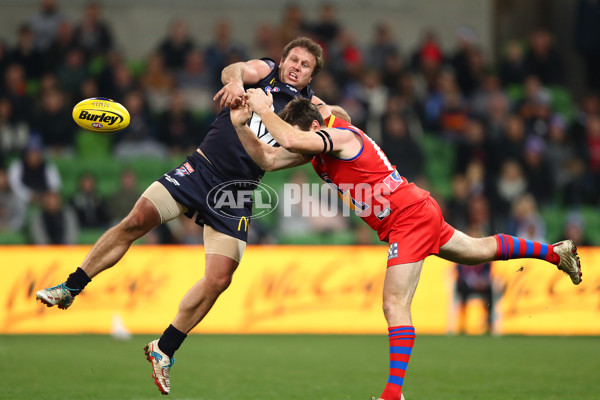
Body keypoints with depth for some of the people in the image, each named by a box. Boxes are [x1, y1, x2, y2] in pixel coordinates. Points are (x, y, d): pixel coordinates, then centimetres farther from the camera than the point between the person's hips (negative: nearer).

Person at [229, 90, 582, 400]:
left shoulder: (341, 135, -23)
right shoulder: (314, 145, 4)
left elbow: (290, 139, -39)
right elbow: (268, 159, 6)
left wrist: (263, 108, -27)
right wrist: (241, 124, -5)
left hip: (411, 217, -11)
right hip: (418, 212, 11)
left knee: (395, 306, -16)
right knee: (477, 252, 28)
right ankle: (556, 252, 44)